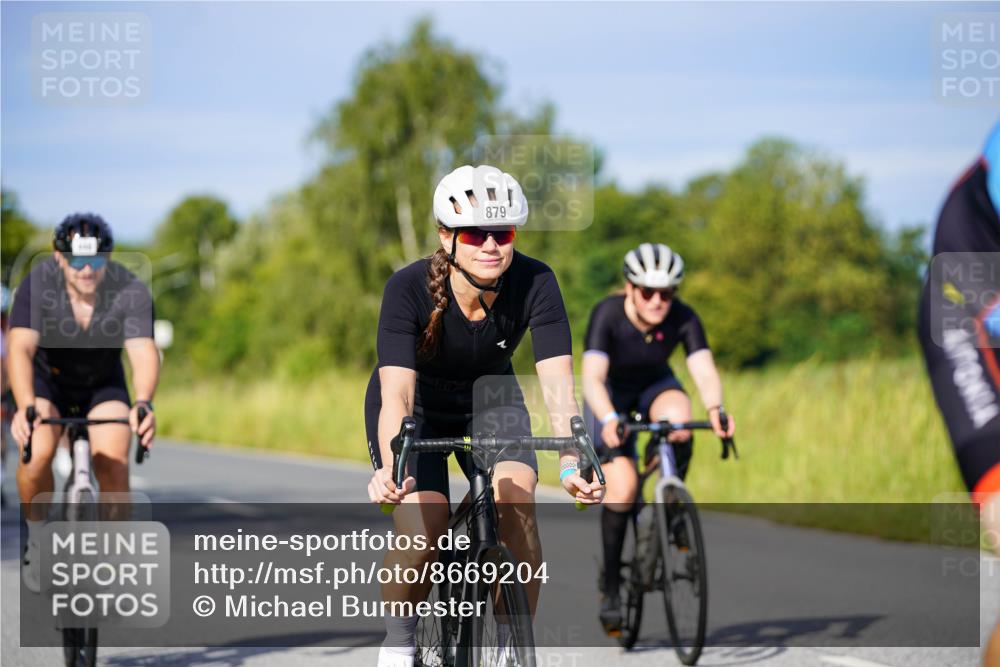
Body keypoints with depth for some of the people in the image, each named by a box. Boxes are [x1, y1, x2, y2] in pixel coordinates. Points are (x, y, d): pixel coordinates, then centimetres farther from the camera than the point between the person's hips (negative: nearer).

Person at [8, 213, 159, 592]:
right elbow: (20, 349, -40)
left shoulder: (131, 292, -27)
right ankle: (37, 539, 1)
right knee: (38, 455, -26)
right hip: (47, 380, -1)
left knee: (113, 464, -21)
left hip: (104, 384, 1)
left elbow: (143, 352, -38)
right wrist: (25, 405, -58)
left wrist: (143, 404, -59)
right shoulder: (38, 286, -28)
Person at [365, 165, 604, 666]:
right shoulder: (409, 288, -32)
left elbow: (558, 384, -34)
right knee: (421, 536, -22)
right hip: (419, 406, -2)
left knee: (517, 503, -25)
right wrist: (391, 469, -57)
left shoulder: (534, 282, -27)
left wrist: (572, 463, -51)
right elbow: (397, 394, -40)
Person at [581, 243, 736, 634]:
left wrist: (715, 409, -55)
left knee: (677, 414, -35)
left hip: (655, 386, 2)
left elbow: (704, 370, -35)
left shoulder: (683, 319, -24)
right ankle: (610, 587, -6)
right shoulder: (607, 315, -31)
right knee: (622, 486, -20)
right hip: (611, 394, -2)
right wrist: (608, 420, -59)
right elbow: (592, 378, -41)